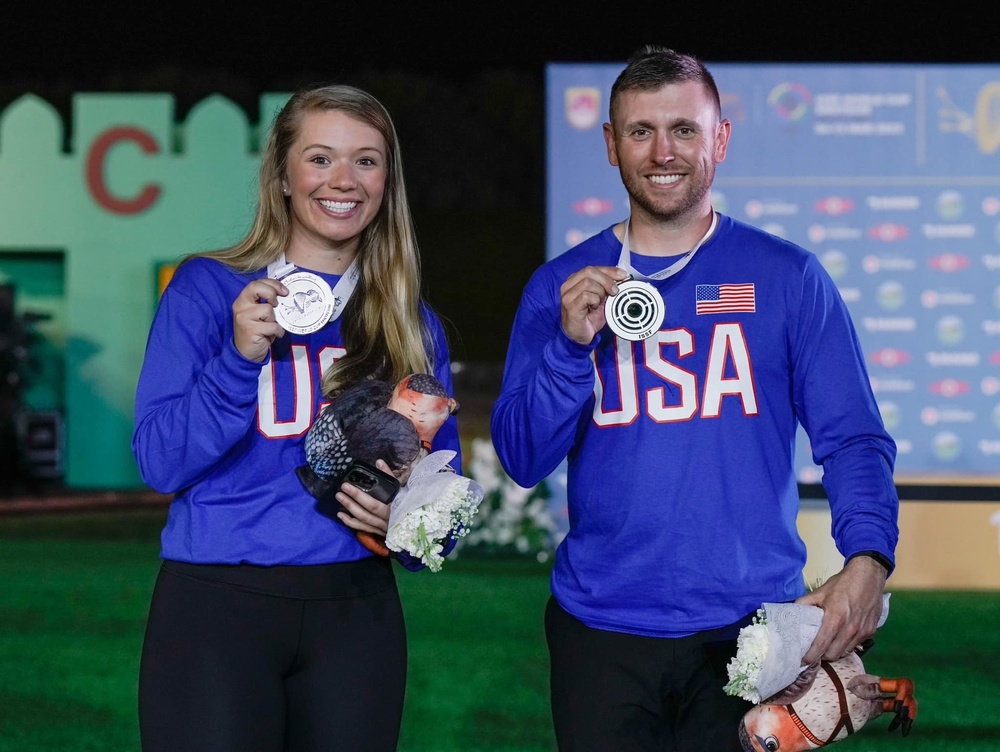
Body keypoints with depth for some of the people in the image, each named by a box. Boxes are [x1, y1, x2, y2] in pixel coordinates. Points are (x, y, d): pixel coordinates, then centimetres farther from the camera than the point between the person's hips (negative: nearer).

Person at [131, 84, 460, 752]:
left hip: (355, 613, 3)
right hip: (217, 603, -3)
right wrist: (242, 358, -18)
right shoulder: (206, 289, 1)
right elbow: (160, 463, -5)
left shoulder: (414, 324, 11)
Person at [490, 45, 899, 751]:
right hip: (602, 632, 1)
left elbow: (854, 439, -1)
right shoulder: (559, 287, 6)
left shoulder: (788, 276, 2)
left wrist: (868, 559, -18)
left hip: (751, 631, -1)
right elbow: (523, 461, 1)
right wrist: (572, 344, -14)